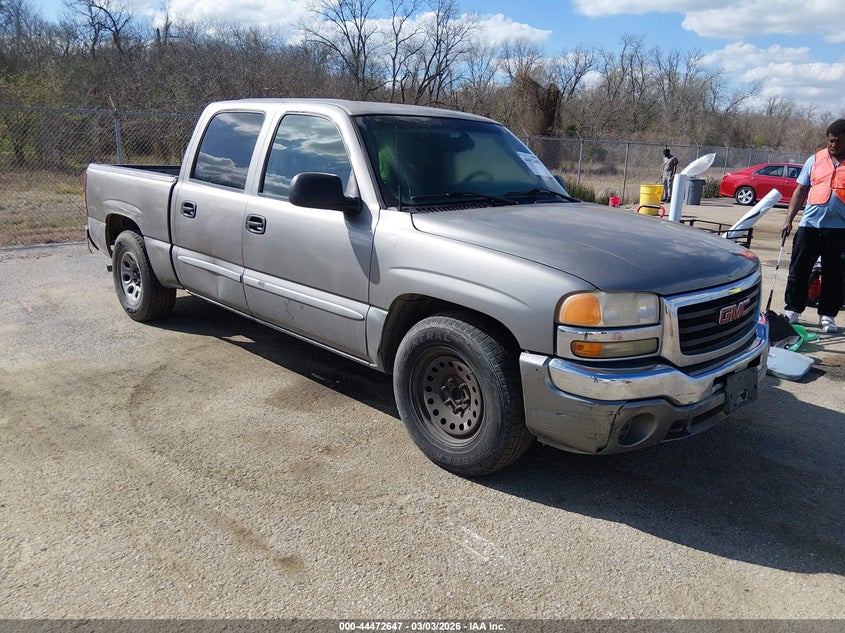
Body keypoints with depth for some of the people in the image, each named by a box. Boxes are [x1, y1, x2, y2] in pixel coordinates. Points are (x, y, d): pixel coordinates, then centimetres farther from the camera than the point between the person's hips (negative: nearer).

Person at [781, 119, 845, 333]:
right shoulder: (815, 160, 7)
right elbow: (801, 191, 10)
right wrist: (789, 220, 1)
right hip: (810, 225, 1)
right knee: (799, 271, 4)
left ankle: (827, 315, 16)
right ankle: (792, 310, 15)